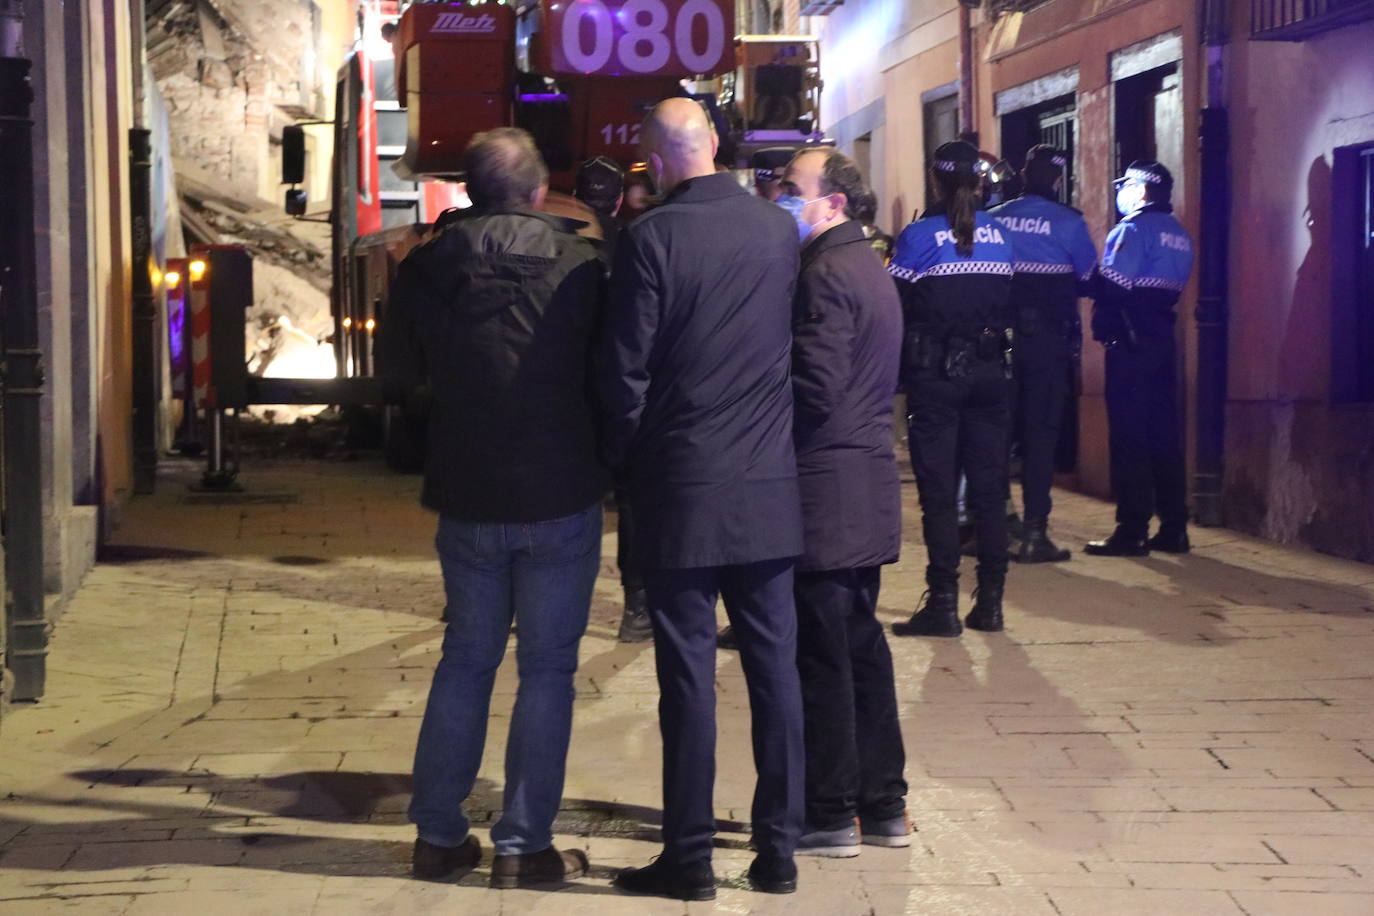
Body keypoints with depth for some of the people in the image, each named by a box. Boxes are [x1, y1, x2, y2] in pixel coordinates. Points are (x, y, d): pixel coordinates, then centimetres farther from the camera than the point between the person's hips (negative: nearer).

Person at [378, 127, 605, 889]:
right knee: (546, 668, 5)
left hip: (467, 502, 3)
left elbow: (397, 364, 11)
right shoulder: (578, 266, -12)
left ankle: (438, 833, 18)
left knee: (465, 657, 16)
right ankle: (523, 845, 6)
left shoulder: (427, 269, -4)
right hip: (560, 500, -3)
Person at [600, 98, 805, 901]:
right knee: (774, 663, 10)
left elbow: (626, 369, -10)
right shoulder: (780, 229, 1)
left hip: (682, 489, -4)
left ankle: (690, 856, 8)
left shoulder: (653, 238, -13)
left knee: (689, 670, 2)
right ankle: (779, 848, 15)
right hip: (770, 486, 4)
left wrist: (623, 457, 4)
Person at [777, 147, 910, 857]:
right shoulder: (869, 267, 16)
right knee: (861, 645, 15)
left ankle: (829, 816, 4)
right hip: (868, 485, 10)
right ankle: (883, 806, 21)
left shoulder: (827, 275, -15)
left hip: (825, 496, -10)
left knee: (820, 656, -3)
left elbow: (815, 390, -22)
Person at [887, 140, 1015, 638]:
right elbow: (1008, 302, 8)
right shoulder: (997, 234, 6)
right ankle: (990, 601, 11)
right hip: (990, 372, 4)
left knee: (938, 492, 0)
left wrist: (897, 373, 2)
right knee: (988, 488, 9)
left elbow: (896, 308, -8)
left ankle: (943, 604, 0)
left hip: (935, 373, -4)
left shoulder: (918, 236, -8)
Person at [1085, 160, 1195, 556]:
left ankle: (1132, 531, -5)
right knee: (1164, 434, 10)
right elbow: (1172, 288, 13)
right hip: (1162, 339, 8)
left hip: (1130, 341, -8)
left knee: (1128, 437, -5)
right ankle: (1173, 527, 13)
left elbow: (1113, 283, -19)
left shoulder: (1133, 228, -10)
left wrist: (1090, 279, -3)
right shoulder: (1179, 234, 16)